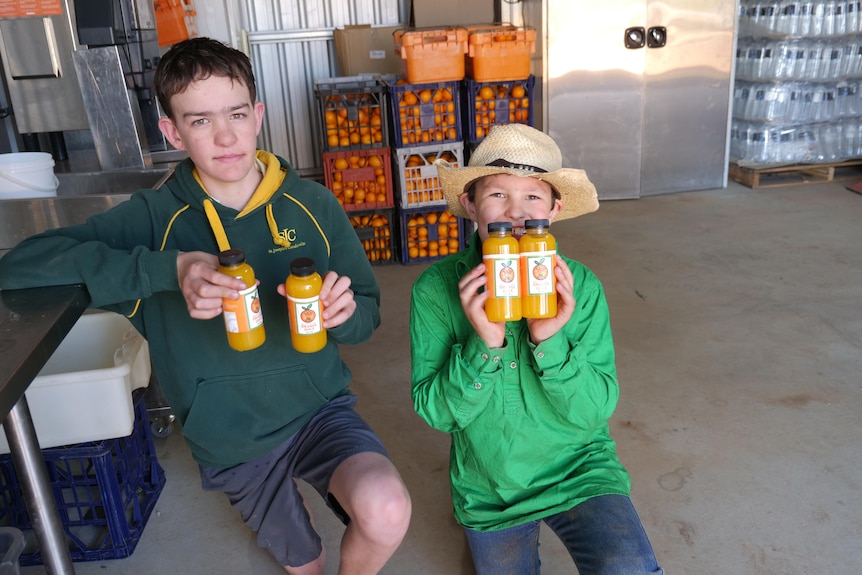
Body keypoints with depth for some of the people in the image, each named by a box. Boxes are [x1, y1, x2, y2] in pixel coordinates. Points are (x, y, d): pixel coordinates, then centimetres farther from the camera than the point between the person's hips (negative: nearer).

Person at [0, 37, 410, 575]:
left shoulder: (312, 204, -8)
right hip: (233, 440, 1)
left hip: (320, 406, 0)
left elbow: (368, 314, -3)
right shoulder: (155, 217, -11)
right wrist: (168, 269, -32)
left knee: (387, 514, -28)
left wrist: (343, 311, -29)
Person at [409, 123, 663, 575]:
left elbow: (595, 411, -16)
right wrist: (484, 343, -33)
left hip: (579, 470, -1)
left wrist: (551, 341, -32)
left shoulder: (579, 286, -17)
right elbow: (436, 413, -17)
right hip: (488, 487, 1)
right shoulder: (437, 288, -17)